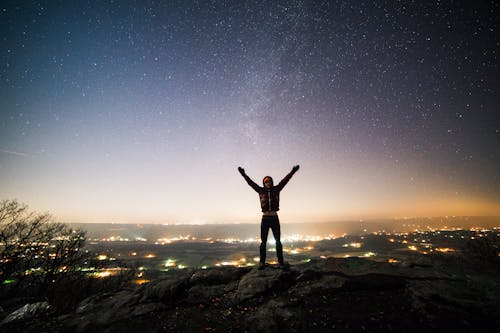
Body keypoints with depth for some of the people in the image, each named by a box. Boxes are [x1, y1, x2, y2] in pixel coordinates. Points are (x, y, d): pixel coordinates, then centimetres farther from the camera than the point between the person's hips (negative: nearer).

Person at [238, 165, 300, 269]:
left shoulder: (276, 189, 4)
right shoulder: (261, 190, 2)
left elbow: (284, 180, 1)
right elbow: (251, 183, 0)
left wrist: (292, 172, -4)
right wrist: (243, 174, -4)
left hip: (275, 218, 1)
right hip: (265, 218, 0)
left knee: (278, 241, 8)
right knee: (263, 242, 8)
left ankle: (281, 262, 17)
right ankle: (262, 262, 17)